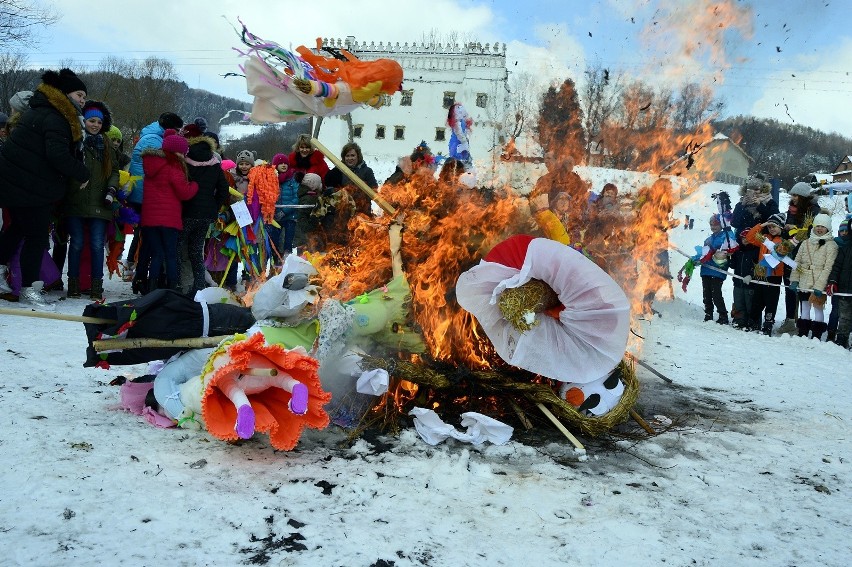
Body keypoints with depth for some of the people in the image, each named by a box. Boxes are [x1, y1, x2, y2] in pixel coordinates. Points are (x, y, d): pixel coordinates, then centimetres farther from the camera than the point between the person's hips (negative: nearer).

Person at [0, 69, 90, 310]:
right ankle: (28, 290, 6)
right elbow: (58, 155, -29)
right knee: (37, 236, -1)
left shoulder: (41, 111, 16)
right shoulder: (54, 119, -18)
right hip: (31, 187, -10)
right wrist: (82, 173, -17)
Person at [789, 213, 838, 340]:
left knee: (818, 309, -1)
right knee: (804, 310, 11)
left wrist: (819, 286, -19)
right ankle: (802, 335, 19)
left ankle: (816, 337, 5)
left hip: (820, 285, -5)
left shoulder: (831, 245, -5)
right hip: (804, 284, 5)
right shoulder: (806, 243, 11)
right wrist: (794, 280, 1)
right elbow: (797, 262, 12)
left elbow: (828, 267, -12)